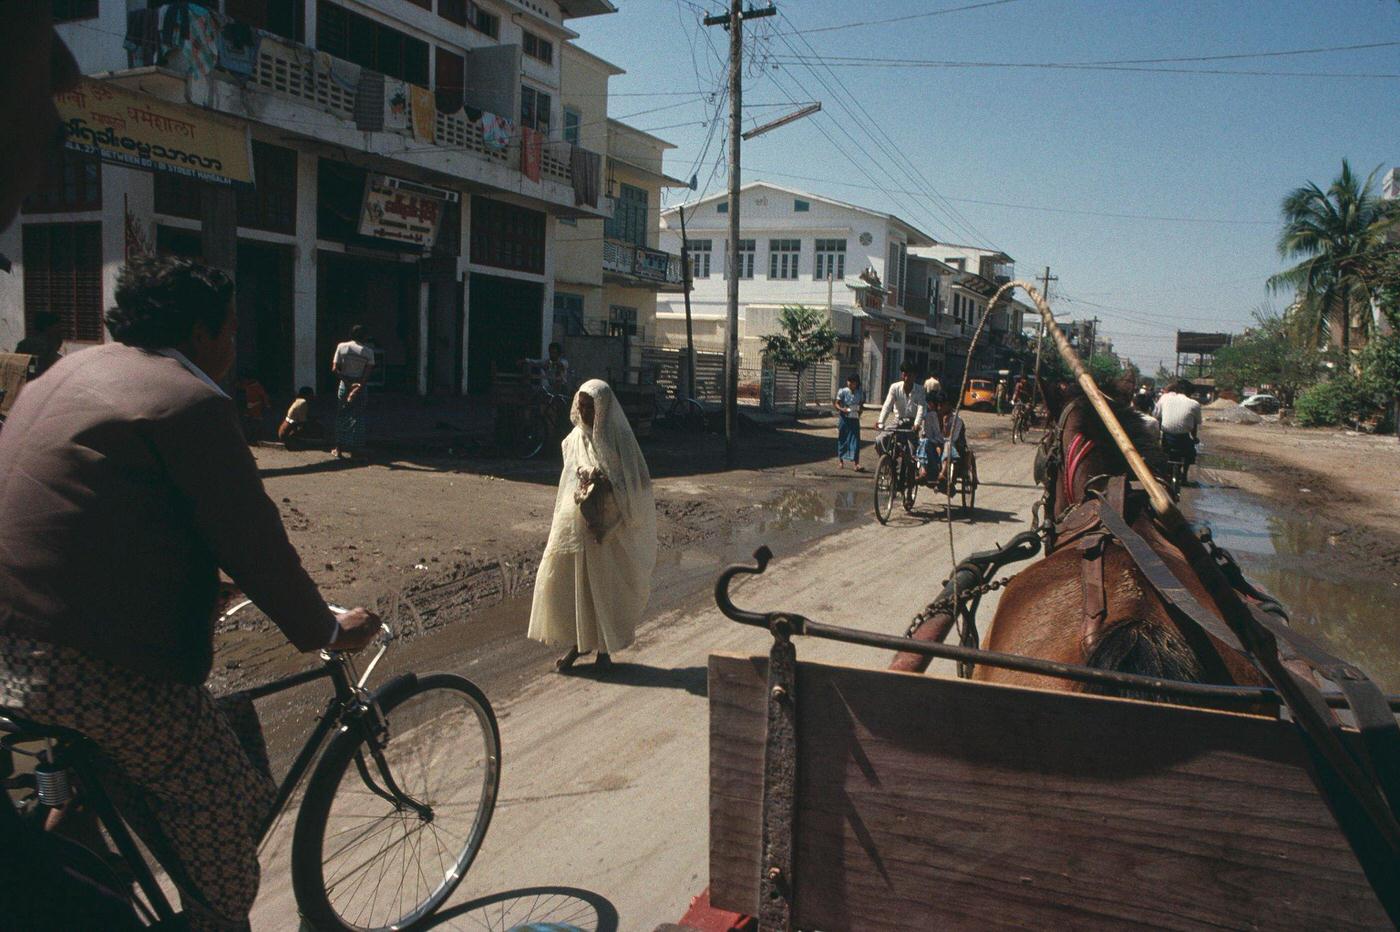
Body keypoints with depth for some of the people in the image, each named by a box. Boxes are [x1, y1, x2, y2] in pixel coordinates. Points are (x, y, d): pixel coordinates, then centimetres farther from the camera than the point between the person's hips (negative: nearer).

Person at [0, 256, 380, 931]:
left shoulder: (64, 374, 17)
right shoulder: (189, 401, -13)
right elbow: (252, 542, -12)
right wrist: (327, 629, 1)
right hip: (110, 667, -10)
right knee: (225, 824, 4)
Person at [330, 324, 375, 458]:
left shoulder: (341, 347, -2)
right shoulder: (368, 352, -6)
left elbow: (335, 369, -7)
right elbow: (367, 373, -15)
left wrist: (347, 382, -9)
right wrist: (359, 386, -17)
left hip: (344, 385, 1)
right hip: (361, 387, -1)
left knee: (341, 417, 10)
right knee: (358, 417, 6)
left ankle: (339, 449, 11)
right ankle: (354, 449, 7)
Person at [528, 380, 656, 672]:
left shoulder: (619, 439, -7)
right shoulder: (575, 438, 7)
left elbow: (635, 483, -8)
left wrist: (606, 487, -21)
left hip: (606, 525, -4)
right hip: (574, 520, 4)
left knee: (603, 585, 4)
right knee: (563, 580, 2)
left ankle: (604, 648, 20)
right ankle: (577, 642, 18)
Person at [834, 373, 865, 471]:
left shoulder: (860, 393, 3)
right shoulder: (842, 392, -4)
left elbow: (861, 405, 13)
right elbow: (836, 404, -1)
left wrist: (859, 411, -8)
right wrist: (842, 409, -20)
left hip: (854, 419, 1)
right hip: (844, 419, -1)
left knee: (855, 440, -6)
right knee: (842, 440, 7)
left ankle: (856, 463, -10)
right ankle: (840, 461, 21)